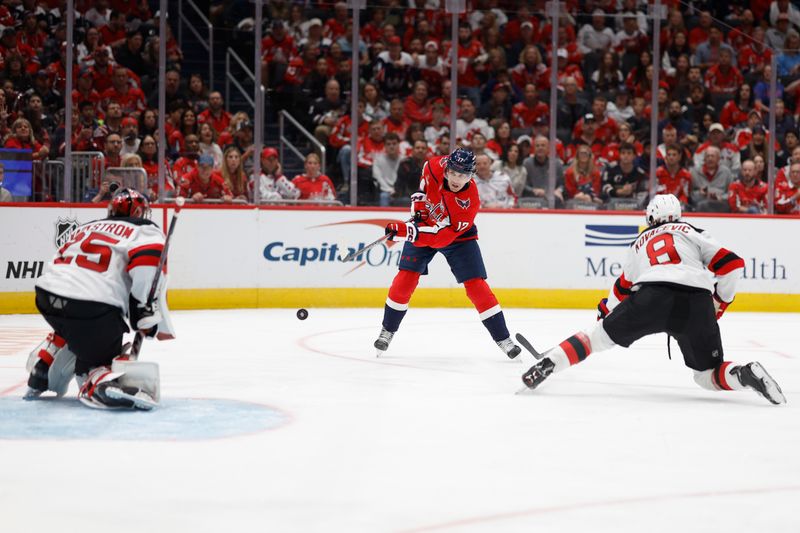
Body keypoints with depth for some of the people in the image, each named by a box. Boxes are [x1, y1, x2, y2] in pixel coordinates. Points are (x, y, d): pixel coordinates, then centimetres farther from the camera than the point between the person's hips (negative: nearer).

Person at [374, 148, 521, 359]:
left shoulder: (470, 201, -34)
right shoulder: (436, 166, -25)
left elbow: (441, 236, -38)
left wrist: (407, 231, -45)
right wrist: (418, 204, -5)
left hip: (456, 235, -2)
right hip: (424, 222, 3)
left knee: (476, 285, -10)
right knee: (406, 278, -8)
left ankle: (503, 339, -1)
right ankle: (387, 331, 9)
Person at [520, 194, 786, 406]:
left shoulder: (640, 242, 33)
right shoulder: (692, 232, 26)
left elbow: (622, 288, 43)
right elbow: (731, 264, 14)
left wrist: (605, 312, 60)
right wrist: (719, 304, 27)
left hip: (651, 296, 0)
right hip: (697, 302, 0)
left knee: (600, 336, 18)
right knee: (708, 374, 14)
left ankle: (547, 364, 2)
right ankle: (746, 374, -15)